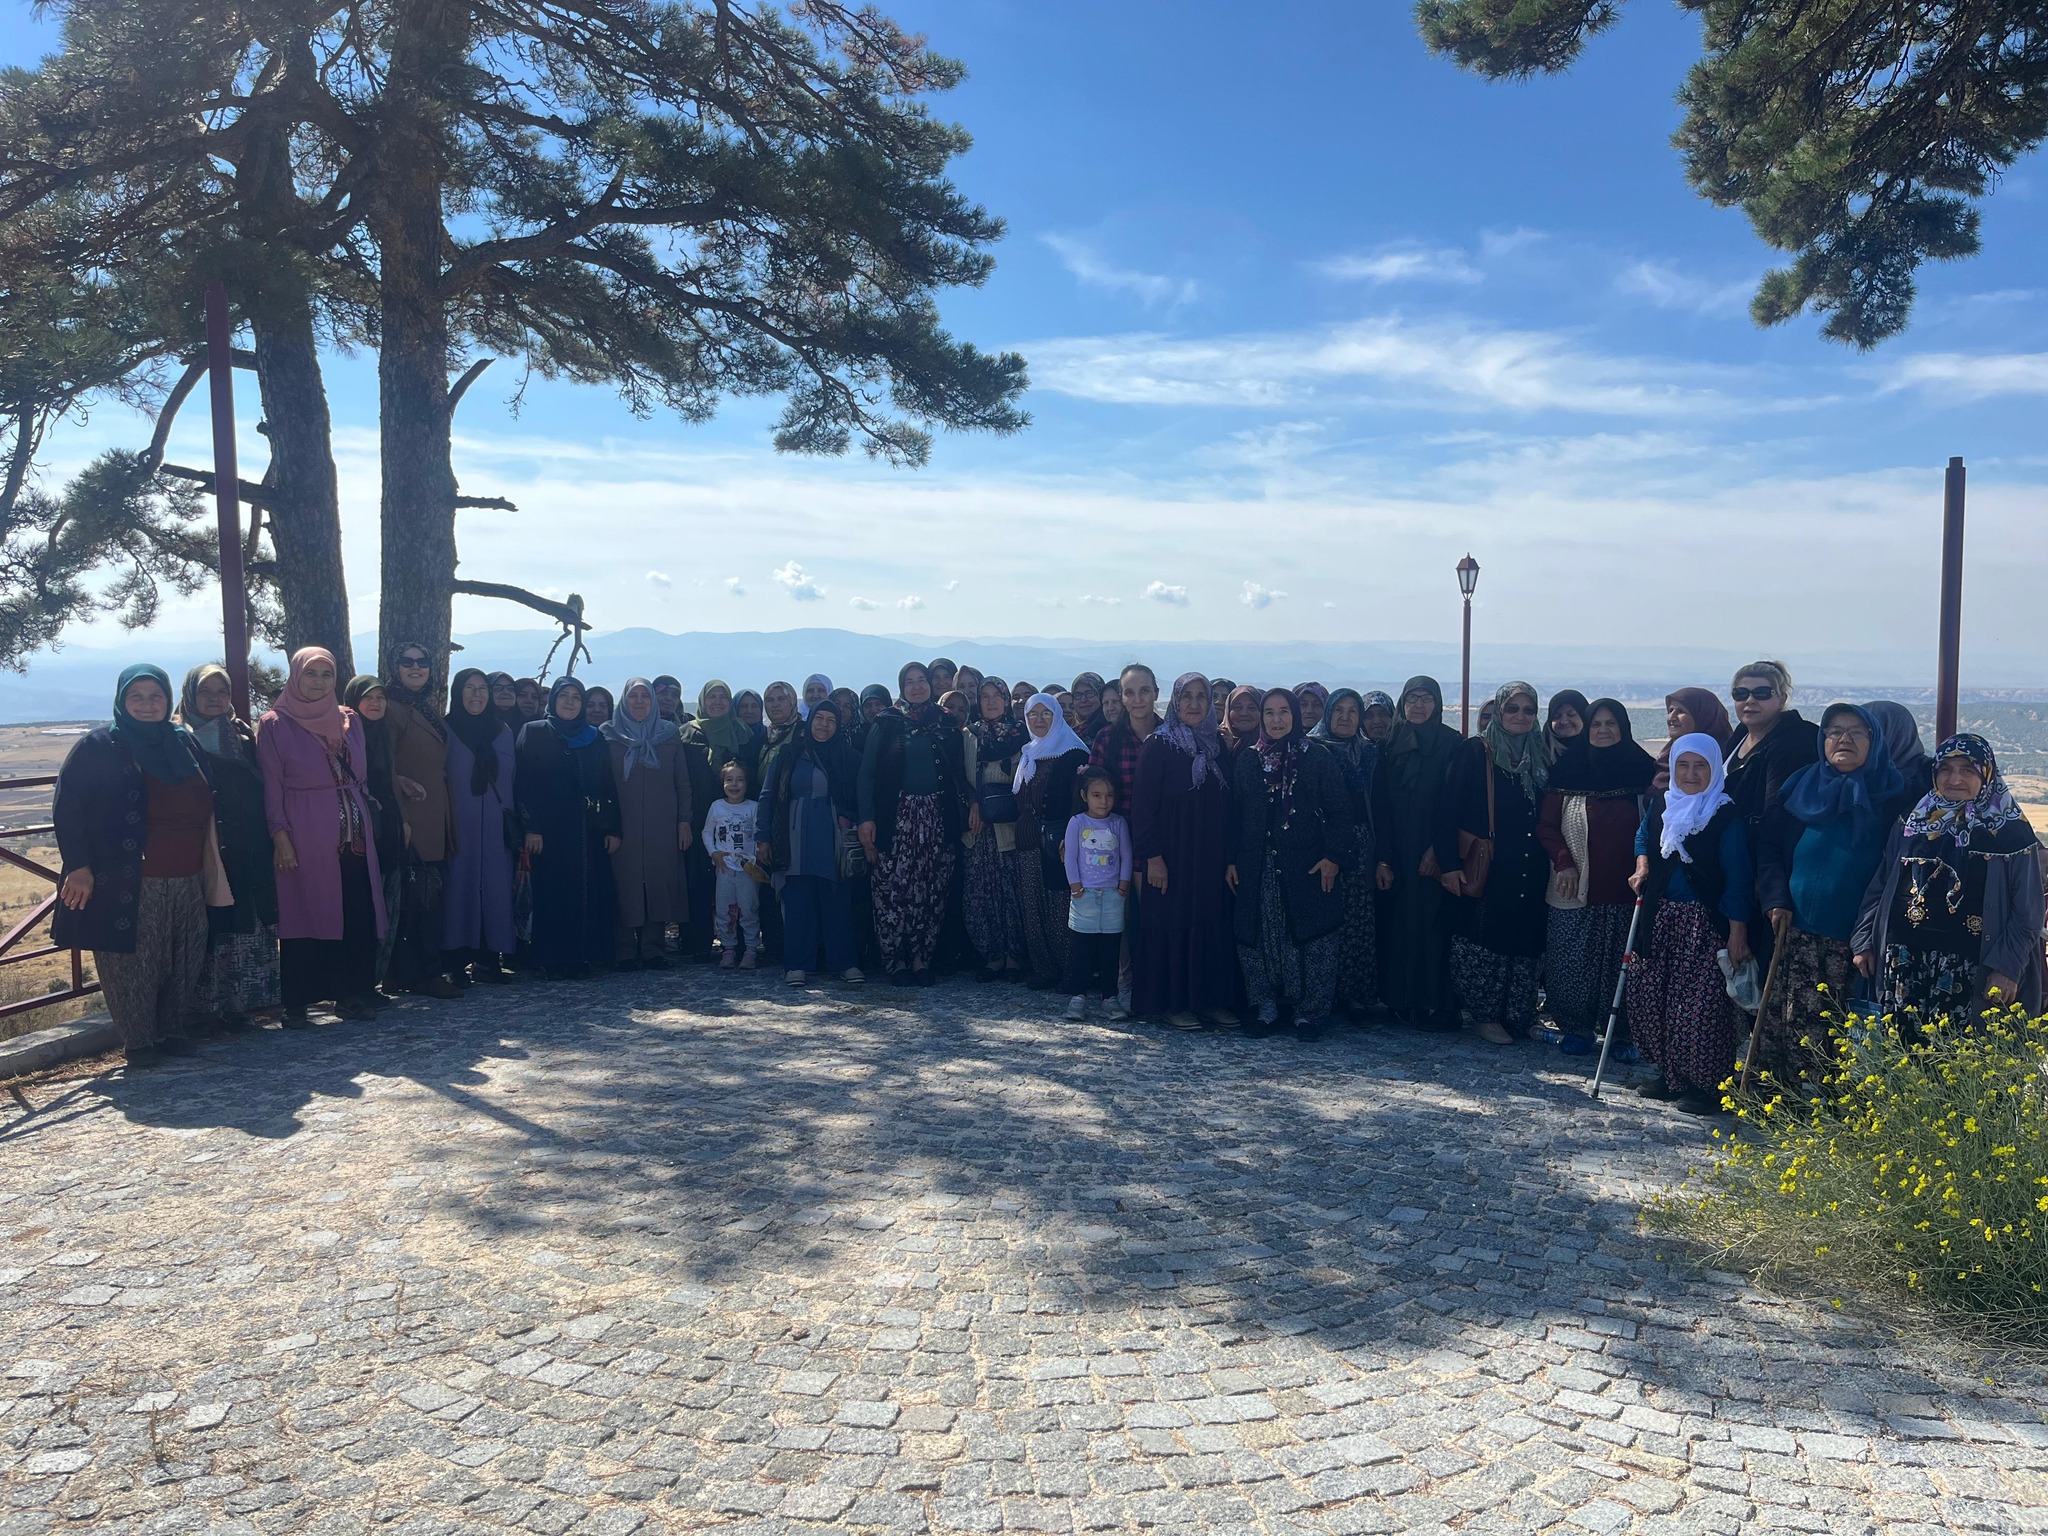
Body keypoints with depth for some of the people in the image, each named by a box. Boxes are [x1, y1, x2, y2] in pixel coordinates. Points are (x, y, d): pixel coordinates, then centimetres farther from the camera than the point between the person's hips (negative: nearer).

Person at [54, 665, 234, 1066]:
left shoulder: (185, 744, 12)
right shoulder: (98, 746, -2)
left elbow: (205, 807, 20)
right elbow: (67, 808, -5)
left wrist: (211, 866, 15)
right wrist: (78, 866, -13)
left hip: (187, 883, 5)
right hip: (127, 885, -5)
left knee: (184, 963, 8)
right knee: (132, 964, -1)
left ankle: (172, 1031, 23)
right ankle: (138, 1042, 12)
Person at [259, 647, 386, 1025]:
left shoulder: (349, 720, 13)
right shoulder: (275, 724, 0)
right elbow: (271, 785, -3)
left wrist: (367, 825, 12)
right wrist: (280, 837, -11)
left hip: (354, 834, 4)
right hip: (305, 837, -4)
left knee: (359, 917, 1)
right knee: (304, 916, -1)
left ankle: (353, 993, 12)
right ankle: (297, 1003, 8)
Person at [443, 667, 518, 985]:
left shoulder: (502, 731, 13)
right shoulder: (446, 730, 3)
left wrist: (515, 825, 8)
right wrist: (443, 825, -9)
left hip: (495, 826, 3)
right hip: (459, 825, -3)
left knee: (496, 885, -1)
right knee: (460, 884, -4)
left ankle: (490, 957, 4)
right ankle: (458, 960, -1)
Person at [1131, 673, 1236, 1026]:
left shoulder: (1218, 745, 9)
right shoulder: (1159, 746, -5)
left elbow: (1227, 804, 12)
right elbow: (1143, 803, -9)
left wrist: (1229, 857, 7)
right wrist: (1151, 856, -15)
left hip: (1211, 855, 5)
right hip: (1172, 855, -5)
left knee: (1214, 924, 6)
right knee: (1172, 924, 0)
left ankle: (1211, 999, 16)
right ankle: (1172, 1001, 10)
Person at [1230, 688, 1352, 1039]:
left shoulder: (1317, 758, 2)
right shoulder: (1248, 761, 11)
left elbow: (1339, 810, -1)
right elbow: (1236, 814, 12)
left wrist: (1334, 857, -9)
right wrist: (1232, 860, 5)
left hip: (1307, 865, -2)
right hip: (1258, 867, 3)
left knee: (1313, 938, -4)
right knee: (1258, 937, 2)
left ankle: (1309, 1011, 6)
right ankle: (1265, 1007, 14)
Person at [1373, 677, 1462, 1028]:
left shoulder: (1452, 744, 0)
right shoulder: (1392, 745, 10)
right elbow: (1380, 805, 5)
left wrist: (1438, 849, -14)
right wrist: (1382, 857, -2)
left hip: (1432, 854, -3)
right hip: (1397, 853, 4)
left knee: (1432, 924, -5)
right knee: (1398, 923, 3)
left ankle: (1436, 1004, 1)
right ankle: (1401, 1000, 10)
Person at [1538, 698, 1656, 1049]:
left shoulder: (1644, 769, 4)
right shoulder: (1568, 769, 4)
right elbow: (1546, 825, 5)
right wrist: (1563, 862, -7)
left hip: (1625, 889, 0)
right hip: (1575, 889, 0)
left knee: (1621, 964, 5)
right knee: (1573, 964, 2)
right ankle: (1577, 1029, 15)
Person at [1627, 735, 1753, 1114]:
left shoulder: (1727, 817, -11)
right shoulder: (1661, 805, 6)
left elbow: (1737, 880, -12)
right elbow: (1643, 838, 27)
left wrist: (1737, 934, -15)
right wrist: (1642, 869, 8)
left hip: (1706, 924, -6)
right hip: (1661, 918, 6)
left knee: (1702, 1006, -6)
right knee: (1651, 998, 8)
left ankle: (1707, 1086, 7)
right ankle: (1672, 1076, 23)